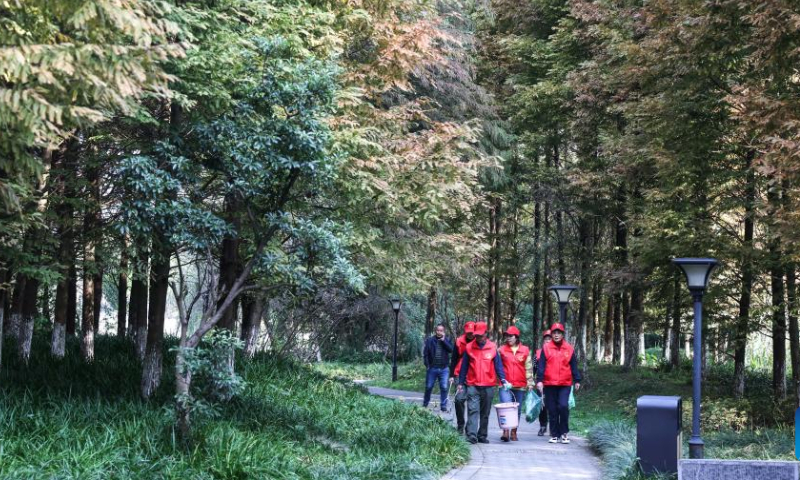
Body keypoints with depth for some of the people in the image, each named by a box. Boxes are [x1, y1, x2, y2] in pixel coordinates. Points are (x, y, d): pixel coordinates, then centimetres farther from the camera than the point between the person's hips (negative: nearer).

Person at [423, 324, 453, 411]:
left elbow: (451, 350, -10)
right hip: (432, 368, 0)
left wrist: (443, 340, -14)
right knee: (428, 387, 7)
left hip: (444, 368, 1)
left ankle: (443, 406, 5)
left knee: (444, 387, -3)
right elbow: (425, 353, 1)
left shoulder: (446, 341, 6)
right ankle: (425, 404, 22)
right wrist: (427, 365, -5)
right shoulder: (430, 340, 1)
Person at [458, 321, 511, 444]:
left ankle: (482, 435, 19)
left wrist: (503, 380, -7)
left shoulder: (493, 347, 4)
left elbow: (498, 365, 4)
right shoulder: (469, 347, 4)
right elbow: (464, 367, 9)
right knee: (473, 411, -12)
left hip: (488, 386, 1)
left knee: (485, 413, 9)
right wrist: (461, 383, 7)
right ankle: (471, 435, -18)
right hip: (472, 386, -1)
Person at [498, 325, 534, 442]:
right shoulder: (502, 350, 5)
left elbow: (529, 368, 7)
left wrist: (530, 383, 3)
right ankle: (506, 431, -19)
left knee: (517, 409, 8)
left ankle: (514, 432, 18)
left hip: (520, 385, 2)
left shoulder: (525, 350, 6)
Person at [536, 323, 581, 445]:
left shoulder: (569, 349, 8)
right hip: (549, 384, 0)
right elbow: (541, 365, 0)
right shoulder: (546, 348, 4)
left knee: (563, 406, -15)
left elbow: (574, 366, 12)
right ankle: (554, 434, 14)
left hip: (565, 384, 0)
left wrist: (577, 380, 10)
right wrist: (539, 380, -8)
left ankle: (564, 433, -2)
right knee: (552, 410, 4)